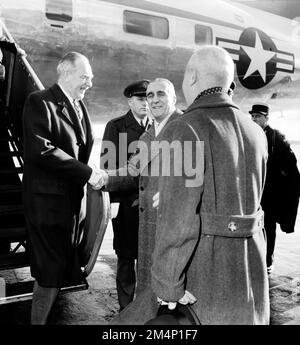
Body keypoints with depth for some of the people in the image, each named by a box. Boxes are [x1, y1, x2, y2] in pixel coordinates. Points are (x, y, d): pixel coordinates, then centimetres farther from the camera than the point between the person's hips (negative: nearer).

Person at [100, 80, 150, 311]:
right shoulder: (115, 126, 2)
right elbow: (107, 165, -3)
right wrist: (112, 200, -10)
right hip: (125, 200, -2)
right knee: (126, 256, 7)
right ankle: (126, 307, 23)